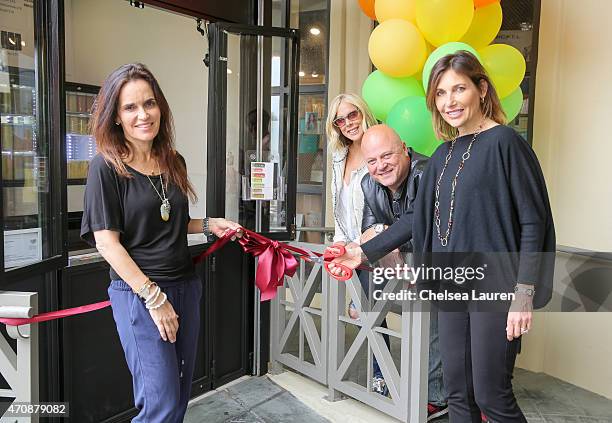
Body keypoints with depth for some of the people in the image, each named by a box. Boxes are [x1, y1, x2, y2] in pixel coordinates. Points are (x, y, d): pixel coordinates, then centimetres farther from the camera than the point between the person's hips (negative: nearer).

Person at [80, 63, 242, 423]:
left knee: (181, 393, 16)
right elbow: (107, 242, -13)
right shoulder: (106, 167, -10)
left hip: (186, 286, 6)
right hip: (138, 292, -6)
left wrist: (209, 224, 4)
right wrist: (154, 297, -16)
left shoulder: (174, 163, 7)